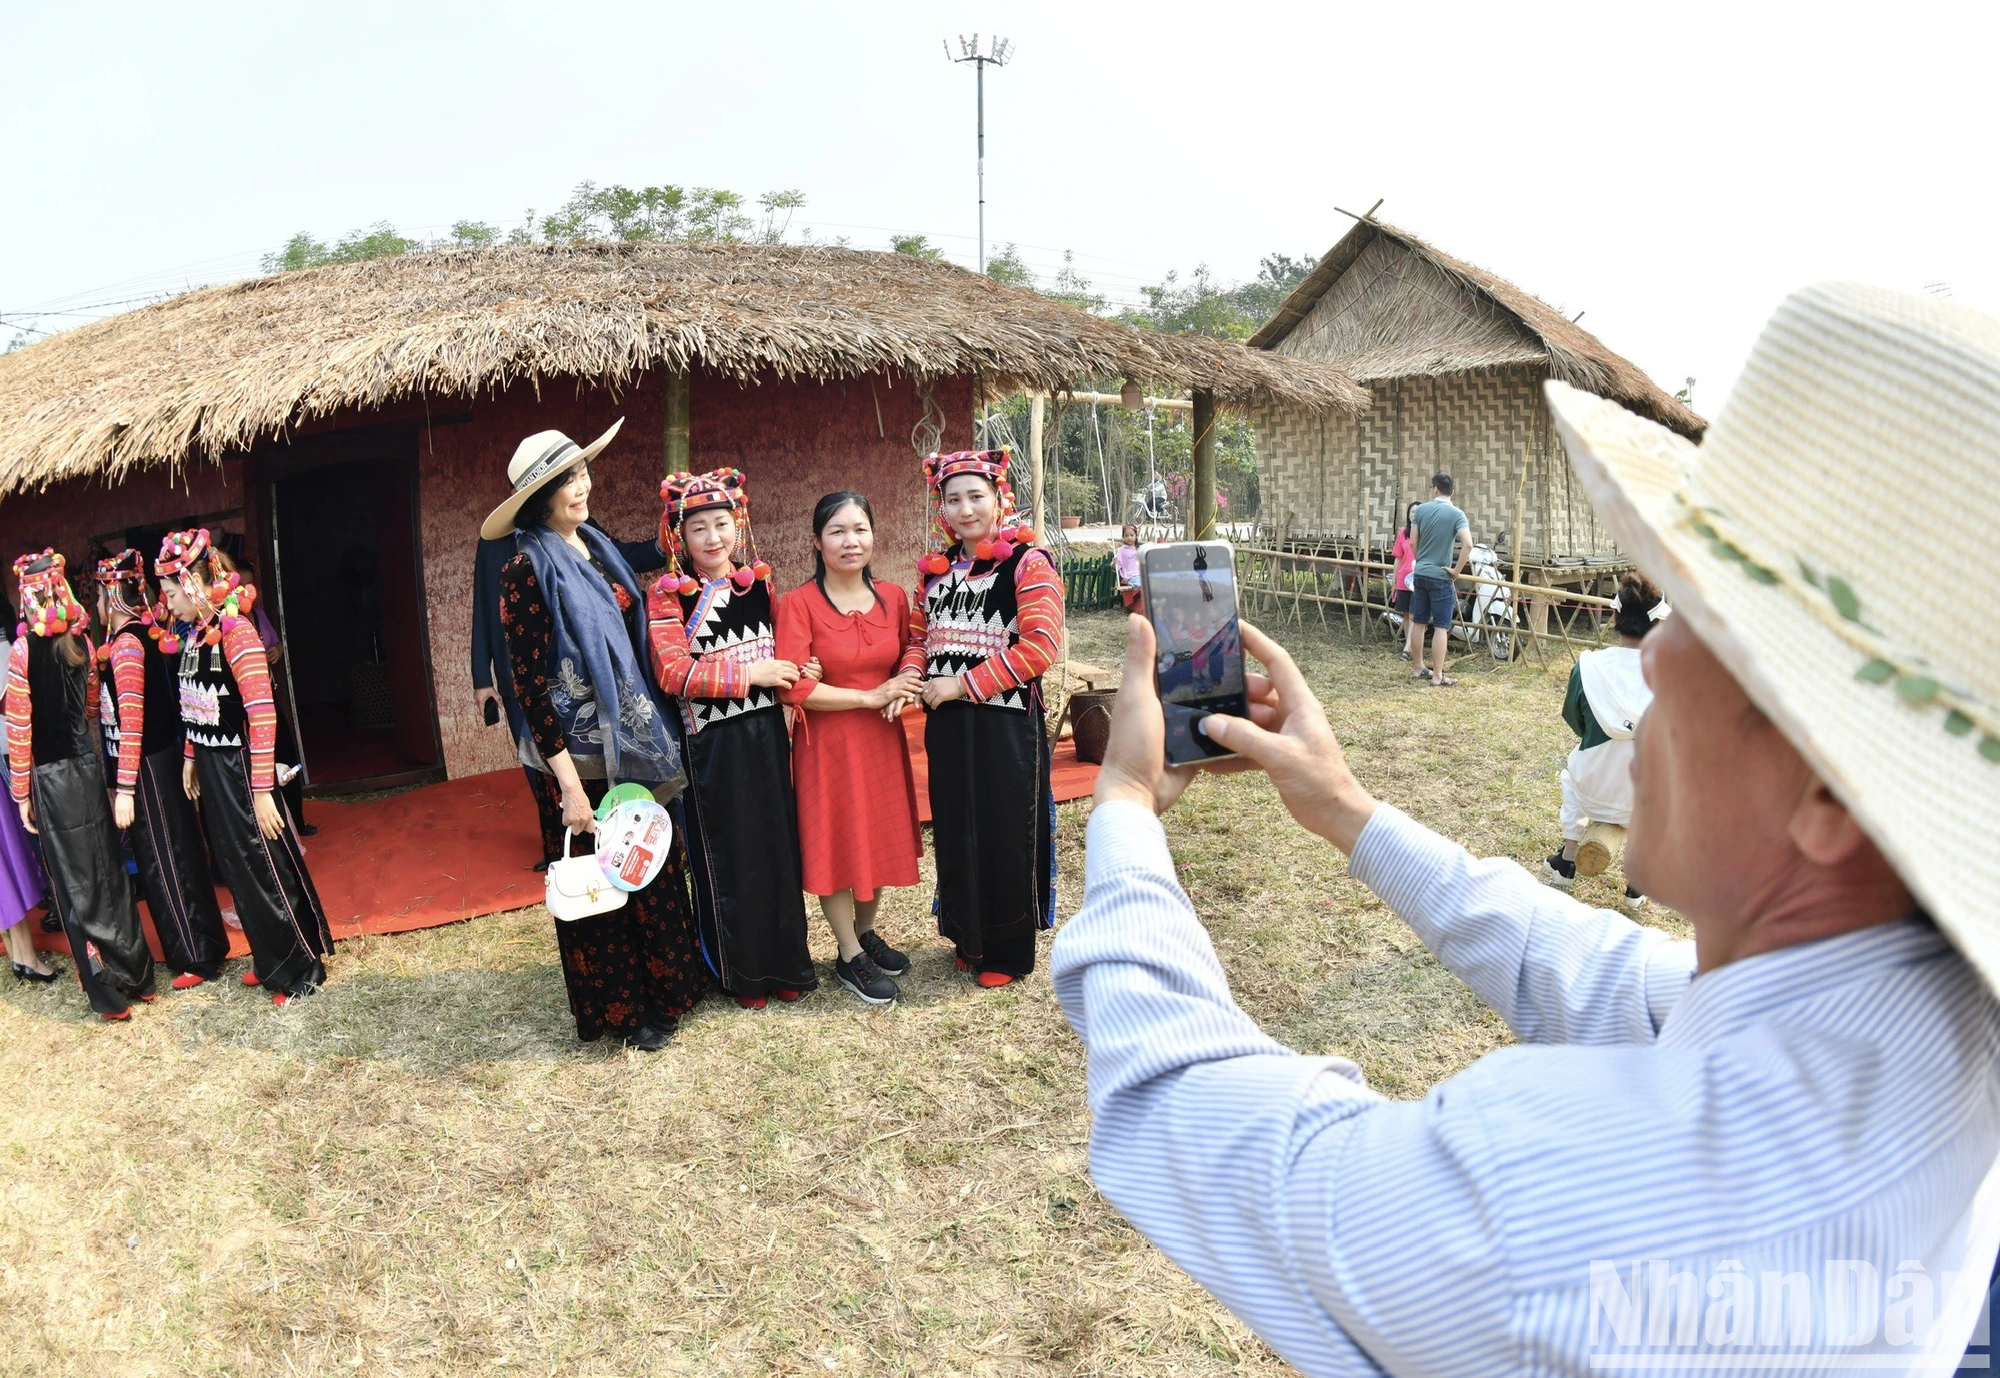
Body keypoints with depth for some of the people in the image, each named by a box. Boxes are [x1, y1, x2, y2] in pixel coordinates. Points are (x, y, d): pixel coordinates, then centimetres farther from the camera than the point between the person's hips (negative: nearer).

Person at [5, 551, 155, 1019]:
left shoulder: (22, 651, -14)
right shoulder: (82, 643, 2)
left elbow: (19, 729, -11)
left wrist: (21, 792, -4)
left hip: (51, 774, -5)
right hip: (88, 765, 5)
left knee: (75, 882, 3)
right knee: (109, 872, 14)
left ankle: (109, 993, 9)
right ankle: (138, 976, 22)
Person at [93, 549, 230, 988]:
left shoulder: (125, 644, -17)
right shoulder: (150, 634, 8)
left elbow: (131, 721, -21)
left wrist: (125, 788, -20)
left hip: (146, 768, -9)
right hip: (164, 759, 9)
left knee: (164, 861, 1)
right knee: (178, 853, 16)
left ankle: (199, 957, 10)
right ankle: (204, 945, 27)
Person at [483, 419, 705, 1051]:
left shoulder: (598, 548, 8)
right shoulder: (527, 571, -14)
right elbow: (529, 685, -16)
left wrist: (655, 727, 11)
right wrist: (569, 782, -20)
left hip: (635, 734, 7)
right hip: (584, 749, -7)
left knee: (657, 862, 14)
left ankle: (664, 989, 31)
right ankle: (618, 1008, 24)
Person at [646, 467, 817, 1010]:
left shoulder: (758, 582, 8)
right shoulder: (669, 595, -7)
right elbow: (674, 673, -17)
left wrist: (795, 671, -2)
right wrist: (749, 673, -17)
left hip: (767, 735, 4)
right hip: (713, 745, -4)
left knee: (779, 849, 9)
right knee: (728, 859, 6)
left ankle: (785, 963, 24)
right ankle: (742, 972, 21)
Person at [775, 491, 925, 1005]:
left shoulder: (893, 598, 2)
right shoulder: (799, 604, -12)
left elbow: (910, 659, 14)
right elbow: (795, 688, -18)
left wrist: (902, 691, -9)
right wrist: (871, 697, -17)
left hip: (883, 740, 5)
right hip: (828, 744, -4)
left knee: (881, 839, 14)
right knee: (835, 842, 6)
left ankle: (867, 933, 37)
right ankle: (849, 957, 21)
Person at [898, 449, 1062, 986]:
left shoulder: (1028, 563, -9)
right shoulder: (936, 569, 10)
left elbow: (1041, 644, -18)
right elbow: (918, 635, 18)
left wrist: (963, 684, -17)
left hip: (1007, 723, -5)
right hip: (947, 724, 6)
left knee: (1007, 835, 5)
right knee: (956, 832, 13)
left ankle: (1008, 952, 22)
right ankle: (969, 940, 32)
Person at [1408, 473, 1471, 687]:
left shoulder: (1421, 509, 1)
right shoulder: (1456, 514, -9)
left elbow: (1413, 542, 5)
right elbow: (1467, 544, -22)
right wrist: (1456, 571, -11)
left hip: (1419, 573, 4)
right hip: (1441, 577, -4)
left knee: (1418, 623, 13)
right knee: (1441, 627, -1)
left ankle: (1419, 668, 23)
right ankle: (1437, 676, -1)